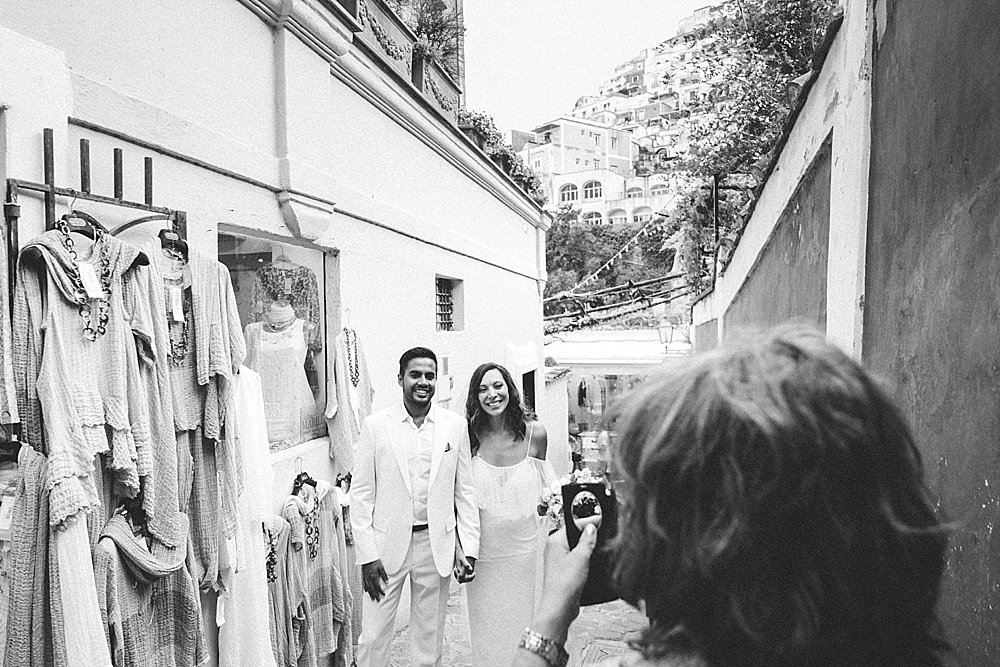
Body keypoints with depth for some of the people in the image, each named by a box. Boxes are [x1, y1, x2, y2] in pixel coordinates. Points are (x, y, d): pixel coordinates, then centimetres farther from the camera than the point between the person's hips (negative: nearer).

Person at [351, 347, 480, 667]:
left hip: (436, 545, 1)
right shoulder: (376, 424, -6)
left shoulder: (456, 425, -1)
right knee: (373, 636, 7)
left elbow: (465, 490, 3)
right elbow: (361, 493, -4)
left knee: (429, 638, 15)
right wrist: (367, 555, -7)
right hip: (387, 543, -1)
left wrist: (470, 549, -1)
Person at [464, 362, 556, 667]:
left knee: (524, 619, 15)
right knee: (486, 624, 13)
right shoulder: (471, 436, -10)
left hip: (525, 547, 0)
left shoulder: (535, 433, -9)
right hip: (484, 550, 0)